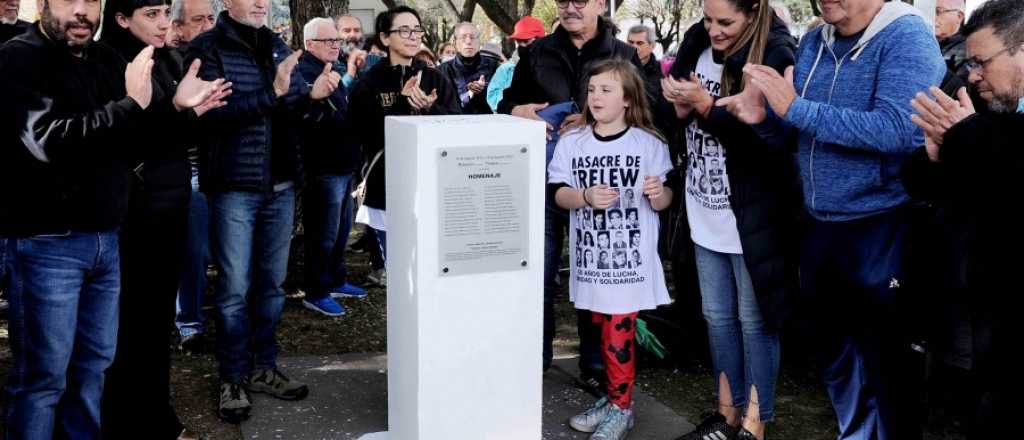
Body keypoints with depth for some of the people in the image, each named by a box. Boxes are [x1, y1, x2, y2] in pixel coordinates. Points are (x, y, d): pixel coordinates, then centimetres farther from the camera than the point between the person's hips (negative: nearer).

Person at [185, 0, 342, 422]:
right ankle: (233, 378, 15)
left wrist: (311, 94, -13)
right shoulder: (207, 48, -6)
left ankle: (263, 367, 26)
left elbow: (294, 113, 9)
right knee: (235, 288, 1)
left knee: (271, 282, 13)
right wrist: (271, 92, -27)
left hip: (281, 185, 5)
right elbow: (214, 111, -18)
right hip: (234, 186, -5)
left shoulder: (279, 48, 10)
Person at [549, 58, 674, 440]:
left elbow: (663, 202, -1)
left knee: (619, 333, -2)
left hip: (631, 256, -3)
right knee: (603, 330, 14)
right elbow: (558, 194, -2)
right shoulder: (572, 142, 1)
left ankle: (620, 407, 13)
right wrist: (586, 197, -19)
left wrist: (658, 194, -23)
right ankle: (614, 397, 29)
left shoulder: (649, 144, -5)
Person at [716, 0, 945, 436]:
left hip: (880, 228, -7)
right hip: (818, 226, 7)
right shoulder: (812, 43, 6)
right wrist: (764, 117, -12)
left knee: (886, 357, 8)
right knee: (835, 348, 20)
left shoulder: (907, 37, -15)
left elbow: (898, 130, -28)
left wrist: (796, 109, -25)